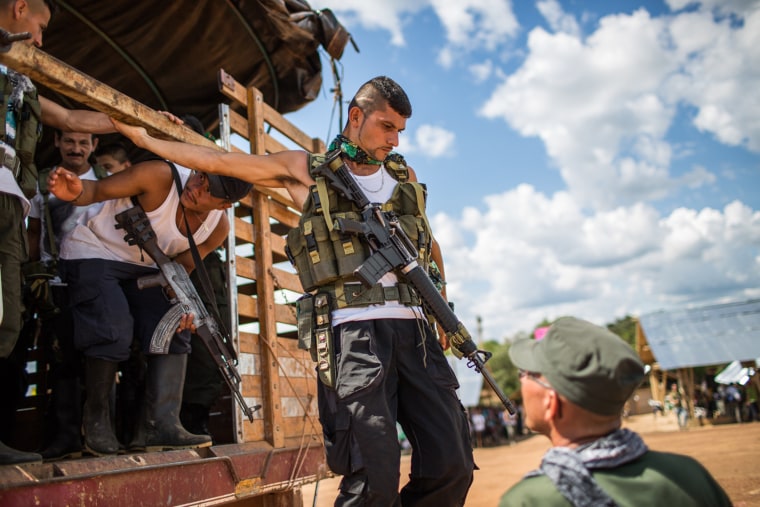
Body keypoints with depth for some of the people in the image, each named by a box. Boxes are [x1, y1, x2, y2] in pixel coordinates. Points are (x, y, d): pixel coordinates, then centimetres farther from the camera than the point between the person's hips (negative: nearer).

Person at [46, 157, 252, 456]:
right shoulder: (161, 177, -28)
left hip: (143, 267, 6)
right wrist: (76, 191, -46)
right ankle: (96, 418, 1)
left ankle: (160, 425, -6)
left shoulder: (218, 227, -10)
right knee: (114, 332, -22)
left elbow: (181, 267, 3)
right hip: (93, 254, -6)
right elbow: (98, 189, -23)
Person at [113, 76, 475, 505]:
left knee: (453, 465, 0)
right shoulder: (306, 170, 10)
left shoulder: (404, 175, 21)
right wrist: (144, 137, 15)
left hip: (415, 328, 5)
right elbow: (220, 161, 13)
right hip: (353, 331, -4)